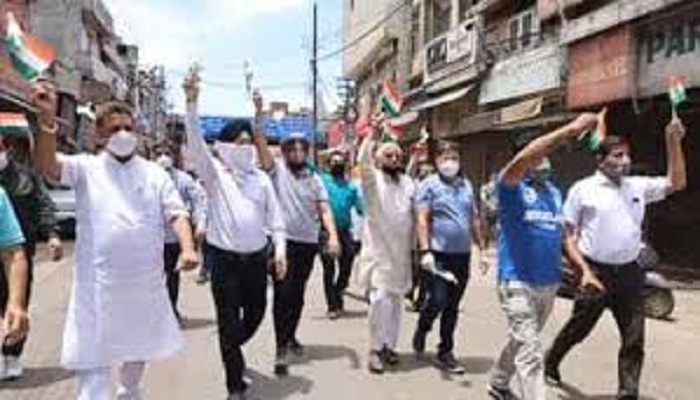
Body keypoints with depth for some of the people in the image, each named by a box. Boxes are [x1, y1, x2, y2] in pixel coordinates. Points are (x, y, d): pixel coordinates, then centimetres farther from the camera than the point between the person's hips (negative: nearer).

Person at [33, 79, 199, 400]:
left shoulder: (154, 173, 4)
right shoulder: (86, 168, -2)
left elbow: (176, 213, -2)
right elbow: (47, 166, -20)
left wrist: (188, 248, -20)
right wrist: (47, 118, -36)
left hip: (146, 281, 4)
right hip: (100, 284, -3)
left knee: (139, 348, 24)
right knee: (93, 361, -1)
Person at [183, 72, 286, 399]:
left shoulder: (261, 178, 7)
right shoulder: (215, 173, -1)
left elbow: (274, 215, 5)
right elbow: (195, 141, -15)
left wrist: (280, 248, -6)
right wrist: (192, 102, -27)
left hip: (256, 256, 4)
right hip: (223, 257, -3)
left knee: (256, 313, 16)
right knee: (229, 321, 2)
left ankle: (232, 351, 48)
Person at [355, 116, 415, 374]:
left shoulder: (408, 183, 11)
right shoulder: (373, 179, -4)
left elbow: (415, 217, 13)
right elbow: (363, 160, -26)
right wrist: (373, 133, -37)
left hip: (401, 254, 5)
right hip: (378, 252, -5)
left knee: (395, 302, 12)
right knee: (380, 299, -13)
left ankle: (389, 346, 24)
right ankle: (376, 349, 1)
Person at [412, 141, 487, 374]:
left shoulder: (466, 185, 13)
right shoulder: (429, 184, -3)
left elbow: (474, 220, 17)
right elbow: (422, 219, -10)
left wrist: (482, 250, 14)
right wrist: (425, 251, -18)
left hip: (462, 254, 5)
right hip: (438, 254, -5)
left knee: (452, 306, 10)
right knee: (438, 301, -7)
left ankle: (445, 353, 21)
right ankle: (421, 331, 24)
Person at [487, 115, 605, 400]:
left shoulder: (555, 192, 13)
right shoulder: (511, 187, -9)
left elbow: (563, 236, 16)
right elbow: (524, 157, -30)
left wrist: (584, 270, 6)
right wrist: (571, 129, -31)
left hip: (549, 283, 7)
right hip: (518, 282, -7)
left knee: (522, 343, 21)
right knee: (530, 353, -7)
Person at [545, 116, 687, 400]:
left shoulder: (638, 186, 8)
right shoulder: (583, 189, -5)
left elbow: (676, 183, 6)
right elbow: (567, 232, -5)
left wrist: (674, 141, -4)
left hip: (628, 272, 4)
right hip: (596, 271, -4)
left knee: (634, 339, 6)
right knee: (578, 328, 11)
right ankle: (551, 363, 36)